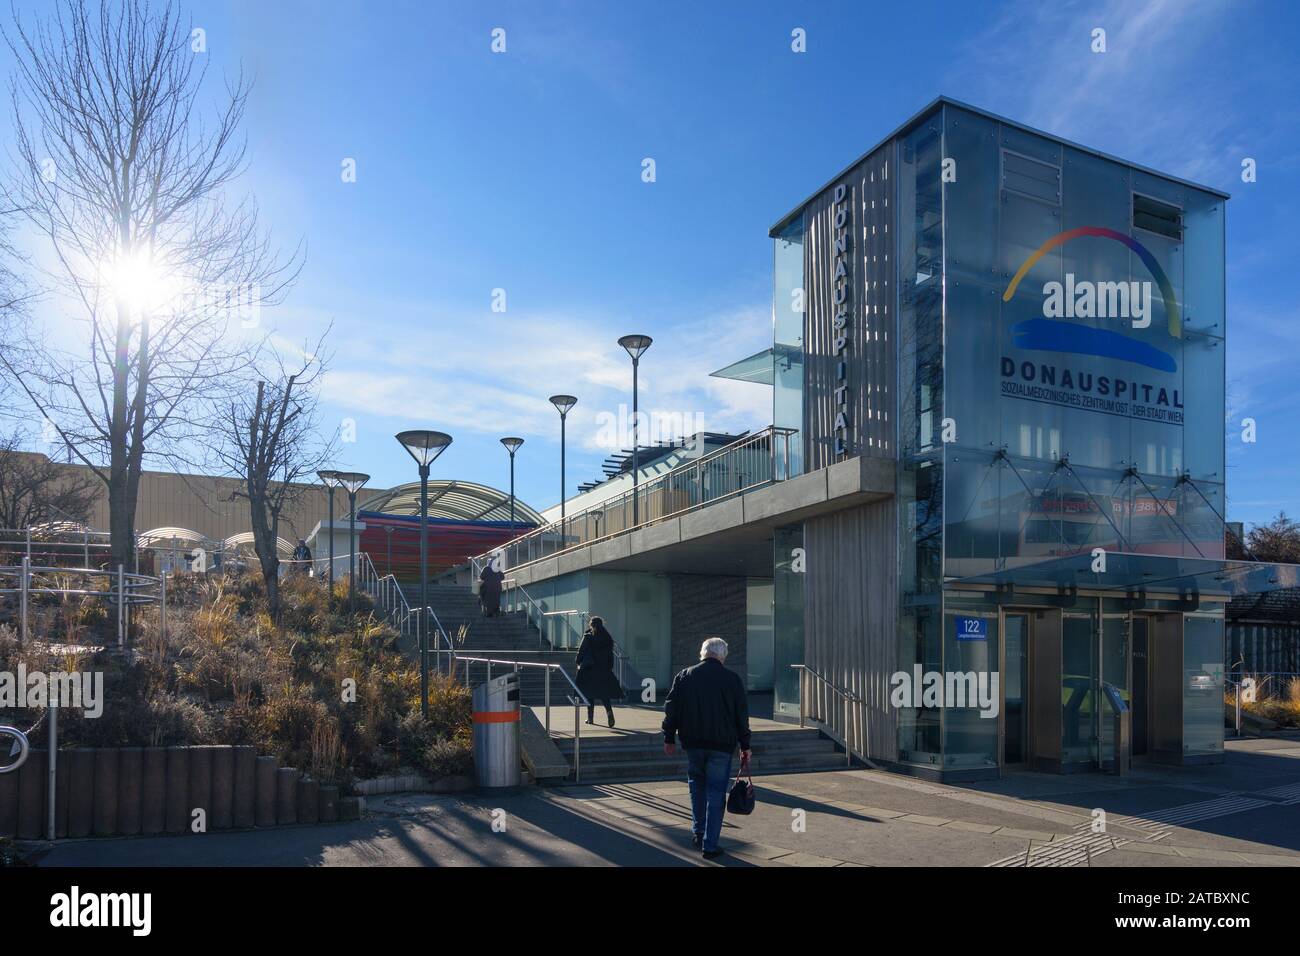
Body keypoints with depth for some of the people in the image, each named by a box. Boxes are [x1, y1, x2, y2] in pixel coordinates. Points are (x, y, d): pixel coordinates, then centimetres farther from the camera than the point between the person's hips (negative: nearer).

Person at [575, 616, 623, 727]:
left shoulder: (588, 638, -10)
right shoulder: (608, 639, 2)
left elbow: (581, 651, -6)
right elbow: (610, 654, 6)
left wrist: (579, 663, 7)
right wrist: (610, 667, 13)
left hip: (589, 669, -3)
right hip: (604, 670, 3)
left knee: (590, 694, 7)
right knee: (605, 694, 7)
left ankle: (590, 717, 10)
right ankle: (609, 712, -15)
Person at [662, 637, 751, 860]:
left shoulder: (684, 676, 3)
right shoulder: (732, 679, -2)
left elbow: (671, 708, 4)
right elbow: (742, 715, 2)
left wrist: (669, 738, 12)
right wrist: (745, 746, 9)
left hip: (693, 742, 2)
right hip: (721, 744, -2)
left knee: (697, 785, 22)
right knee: (716, 794, 4)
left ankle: (699, 833, 24)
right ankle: (710, 845, 4)